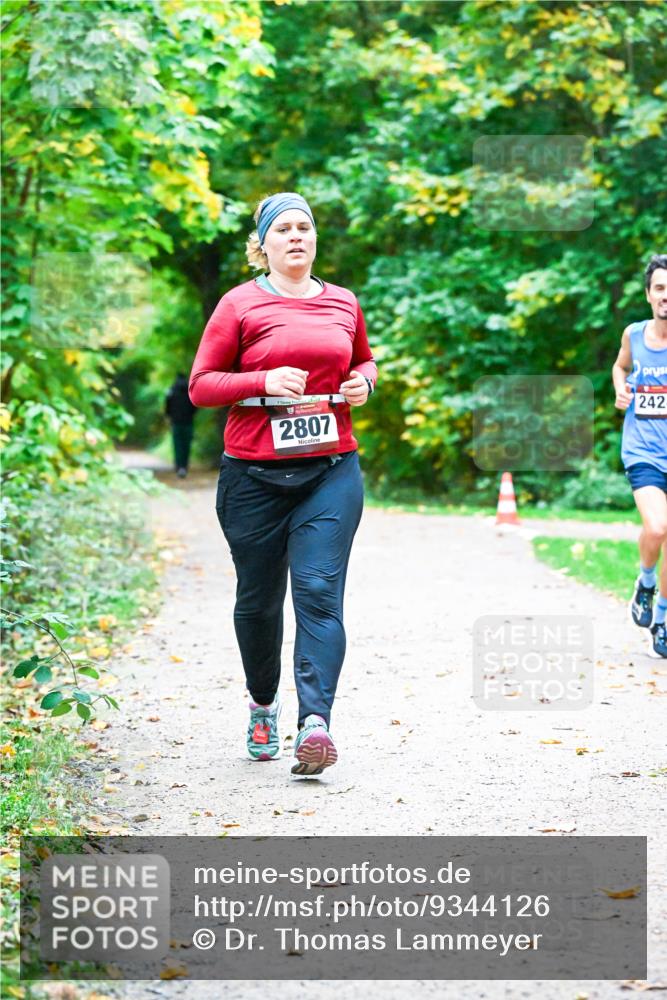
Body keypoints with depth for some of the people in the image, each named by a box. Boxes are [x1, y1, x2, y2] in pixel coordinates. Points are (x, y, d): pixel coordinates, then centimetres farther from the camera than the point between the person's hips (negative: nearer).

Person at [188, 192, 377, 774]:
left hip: (331, 471, 1)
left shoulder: (343, 303, 10)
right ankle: (263, 705, 33)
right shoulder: (240, 305, 0)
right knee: (259, 599, 10)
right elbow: (200, 386, -1)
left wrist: (363, 383, 5)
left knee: (320, 592, -12)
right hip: (254, 477, -1)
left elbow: (364, 359, 28)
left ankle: (315, 723, -19)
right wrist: (264, 381, -15)